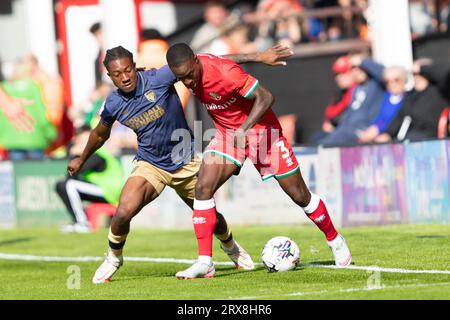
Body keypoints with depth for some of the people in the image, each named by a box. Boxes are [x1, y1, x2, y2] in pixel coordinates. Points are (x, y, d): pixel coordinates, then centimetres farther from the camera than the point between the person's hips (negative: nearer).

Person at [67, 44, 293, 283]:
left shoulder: (159, 79, -22)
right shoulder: (113, 105, -12)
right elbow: (100, 135, 12)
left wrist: (257, 57, -27)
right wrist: (81, 160, 27)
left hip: (186, 163, 0)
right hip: (150, 165, 1)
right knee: (123, 212, -23)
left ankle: (231, 247, 48)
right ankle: (113, 259, 7)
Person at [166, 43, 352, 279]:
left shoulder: (224, 72, -32)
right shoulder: (186, 70, -12)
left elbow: (265, 98, -29)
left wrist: (244, 129, -37)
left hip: (259, 129, -5)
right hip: (227, 133, 5)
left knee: (299, 195, 3)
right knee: (203, 187, -16)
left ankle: (335, 241, 27)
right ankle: (205, 262, -14)